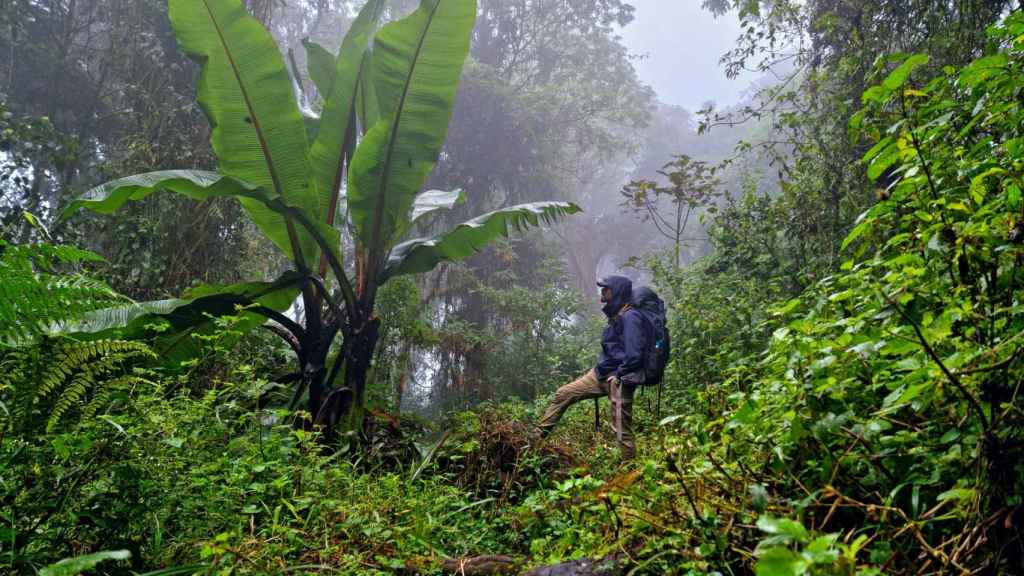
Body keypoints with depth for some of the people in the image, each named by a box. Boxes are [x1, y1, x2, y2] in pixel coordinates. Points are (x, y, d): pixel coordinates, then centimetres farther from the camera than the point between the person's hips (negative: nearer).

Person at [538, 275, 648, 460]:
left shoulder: (630, 317, -16)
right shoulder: (616, 316, 13)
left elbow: (634, 355, -22)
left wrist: (618, 375, -13)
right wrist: (601, 368, 19)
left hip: (619, 380, -10)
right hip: (601, 374, 10)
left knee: (622, 428, -5)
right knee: (563, 394, 9)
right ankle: (538, 435, 17)